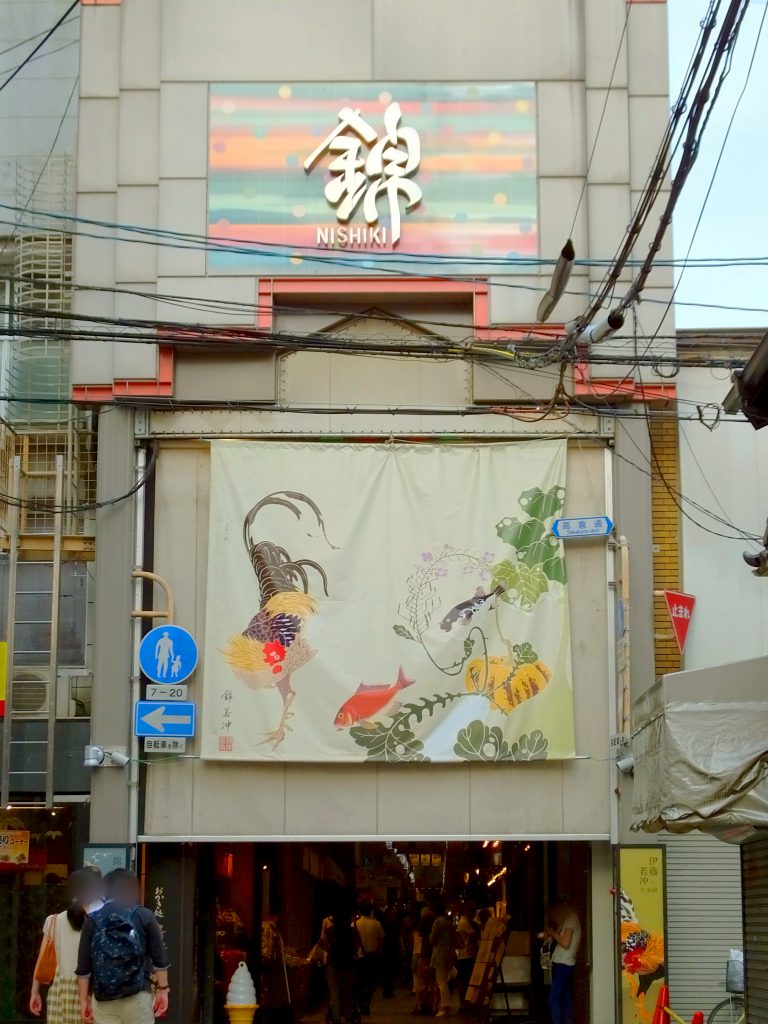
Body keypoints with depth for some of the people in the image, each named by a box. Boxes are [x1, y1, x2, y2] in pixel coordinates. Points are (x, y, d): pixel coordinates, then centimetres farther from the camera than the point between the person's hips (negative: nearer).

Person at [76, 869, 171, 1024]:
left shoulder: (93, 920, 3)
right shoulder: (144, 917, 1)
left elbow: (83, 967, 2)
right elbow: (159, 958, 0)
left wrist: (84, 999, 8)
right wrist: (162, 989, 7)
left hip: (103, 999, 1)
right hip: (137, 997, -1)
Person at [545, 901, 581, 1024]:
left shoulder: (571, 918, -10)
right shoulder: (570, 919, 17)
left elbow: (566, 943, -18)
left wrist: (552, 933, -6)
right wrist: (551, 935, 5)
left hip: (563, 965, -10)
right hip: (563, 964, 10)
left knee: (553, 1000, -12)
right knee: (566, 1000, 8)